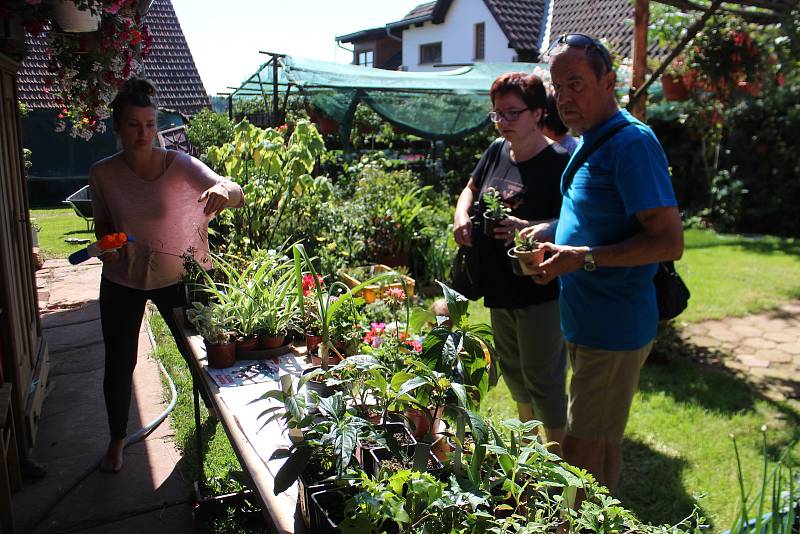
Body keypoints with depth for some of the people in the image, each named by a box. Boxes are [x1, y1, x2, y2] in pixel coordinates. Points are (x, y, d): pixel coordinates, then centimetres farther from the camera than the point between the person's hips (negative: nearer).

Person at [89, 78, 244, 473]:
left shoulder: (180, 165, -16)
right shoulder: (103, 173, -8)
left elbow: (237, 195, -28)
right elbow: (102, 223, 8)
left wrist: (223, 191, -51)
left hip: (178, 276, -1)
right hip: (122, 281, 2)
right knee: (119, 363, 10)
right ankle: (117, 440, 34)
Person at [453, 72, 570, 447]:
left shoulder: (558, 162, -16)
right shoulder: (496, 152, 6)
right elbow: (471, 189, 21)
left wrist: (529, 230, -35)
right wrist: (461, 217, 1)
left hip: (540, 291, -8)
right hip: (498, 287, 8)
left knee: (543, 377, 3)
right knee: (512, 369, 22)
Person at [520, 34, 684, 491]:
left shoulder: (631, 141, -19)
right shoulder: (587, 141, 12)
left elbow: (670, 241, -24)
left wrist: (583, 258, -29)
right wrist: (548, 230, 6)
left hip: (614, 329, -10)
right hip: (587, 323, 10)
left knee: (583, 460, 0)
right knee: (602, 443, 23)